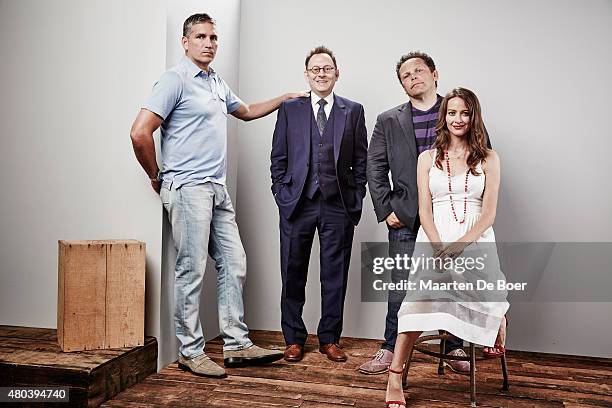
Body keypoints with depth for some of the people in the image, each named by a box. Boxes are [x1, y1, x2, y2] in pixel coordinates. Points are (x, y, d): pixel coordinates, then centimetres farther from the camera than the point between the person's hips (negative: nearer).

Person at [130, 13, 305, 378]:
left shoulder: (218, 83, 18)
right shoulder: (176, 79, -7)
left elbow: (246, 111, 37)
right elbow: (140, 132, -14)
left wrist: (283, 99, 33)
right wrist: (157, 177, -4)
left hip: (218, 190, 8)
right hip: (188, 189, -8)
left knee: (234, 265, 8)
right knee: (192, 270, -2)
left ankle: (237, 345, 18)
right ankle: (191, 352, 11)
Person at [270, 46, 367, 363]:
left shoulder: (353, 111, 9)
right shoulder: (289, 109, 8)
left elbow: (361, 160, 8)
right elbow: (278, 158, 8)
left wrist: (356, 199, 1)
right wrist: (282, 196, 0)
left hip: (338, 205, 0)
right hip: (297, 203, 0)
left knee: (335, 276, 7)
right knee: (293, 274, 7)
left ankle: (329, 339, 22)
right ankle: (294, 339, 21)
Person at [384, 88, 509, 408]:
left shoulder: (489, 159, 9)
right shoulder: (427, 158, 13)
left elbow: (488, 213, 2)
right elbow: (424, 210, 5)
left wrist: (457, 246, -12)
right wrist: (438, 249, -11)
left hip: (475, 240, 1)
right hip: (434, 239, 0)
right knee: (421, 300, -24)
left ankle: (499, 320, 18)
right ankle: (395, 379, -19)